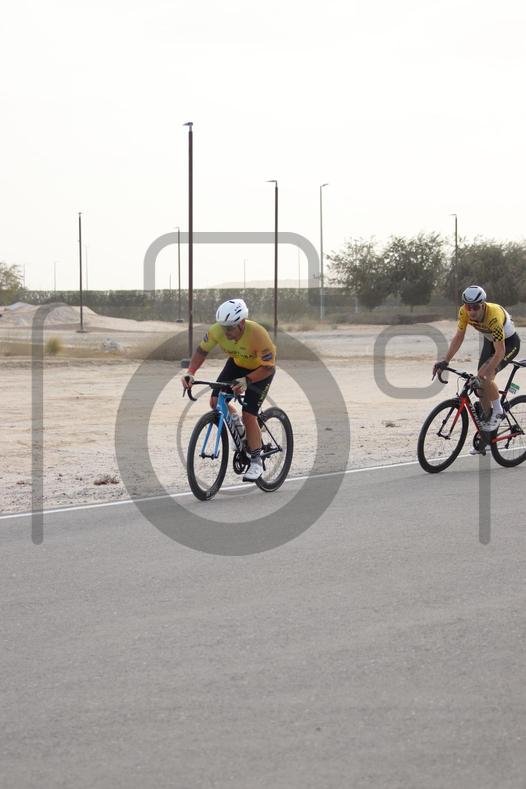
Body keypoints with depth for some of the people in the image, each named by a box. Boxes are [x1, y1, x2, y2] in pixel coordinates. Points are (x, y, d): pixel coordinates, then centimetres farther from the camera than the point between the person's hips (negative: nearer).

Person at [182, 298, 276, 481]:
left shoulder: (257, 334, -39)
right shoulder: (218, 330, -27)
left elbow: (268, 367, -32)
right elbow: (202, 350, -11)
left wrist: (246, 380, -45)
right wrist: (190, 372, -25)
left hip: (260, 369, -5)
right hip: (237, 363, 5)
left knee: (249, 415, -13)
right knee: (215, 401, -11)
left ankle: (256, 462, 1)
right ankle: (236, 423, 21)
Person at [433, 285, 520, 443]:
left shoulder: (494, 316, -39)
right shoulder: (464, 312, -22)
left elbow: (500, 351, -38)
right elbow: (458, 337, -13)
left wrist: (487, 372, -48)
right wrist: (445, 362, -22)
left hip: (509, 343, -6)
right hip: (490, 341, 7)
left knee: (484, 377, -27)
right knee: (481, 385, 1)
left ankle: (498, 411, -4)